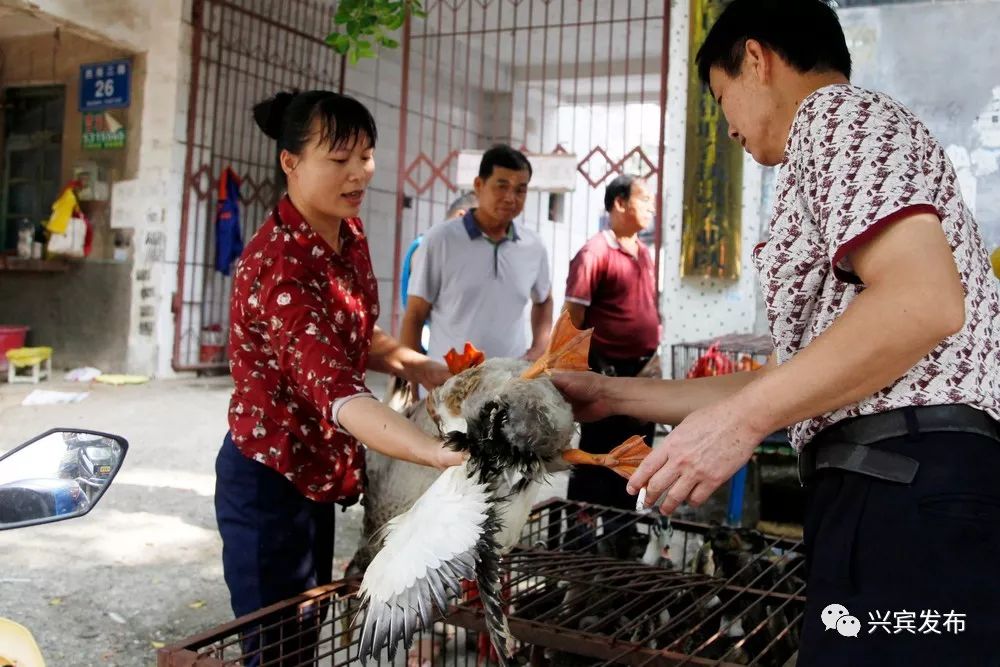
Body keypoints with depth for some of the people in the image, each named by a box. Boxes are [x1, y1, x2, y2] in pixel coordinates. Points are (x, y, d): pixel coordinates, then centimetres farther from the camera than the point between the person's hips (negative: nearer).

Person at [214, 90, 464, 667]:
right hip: (270, 478, -8)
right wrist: (447, 457, -54)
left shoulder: (350, 233, -1)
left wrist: (423, 369, -4)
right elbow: (338, 393, -41)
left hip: (316, 470, 8)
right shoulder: (281, 264, -28)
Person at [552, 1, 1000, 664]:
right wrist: (612, 394, 25)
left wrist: (740, 418, -15)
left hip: (910, 483, -10)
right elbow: (795, 377, 25)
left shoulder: (837, 114, -1)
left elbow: (925, 301, -18)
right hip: (900, 487, 10)